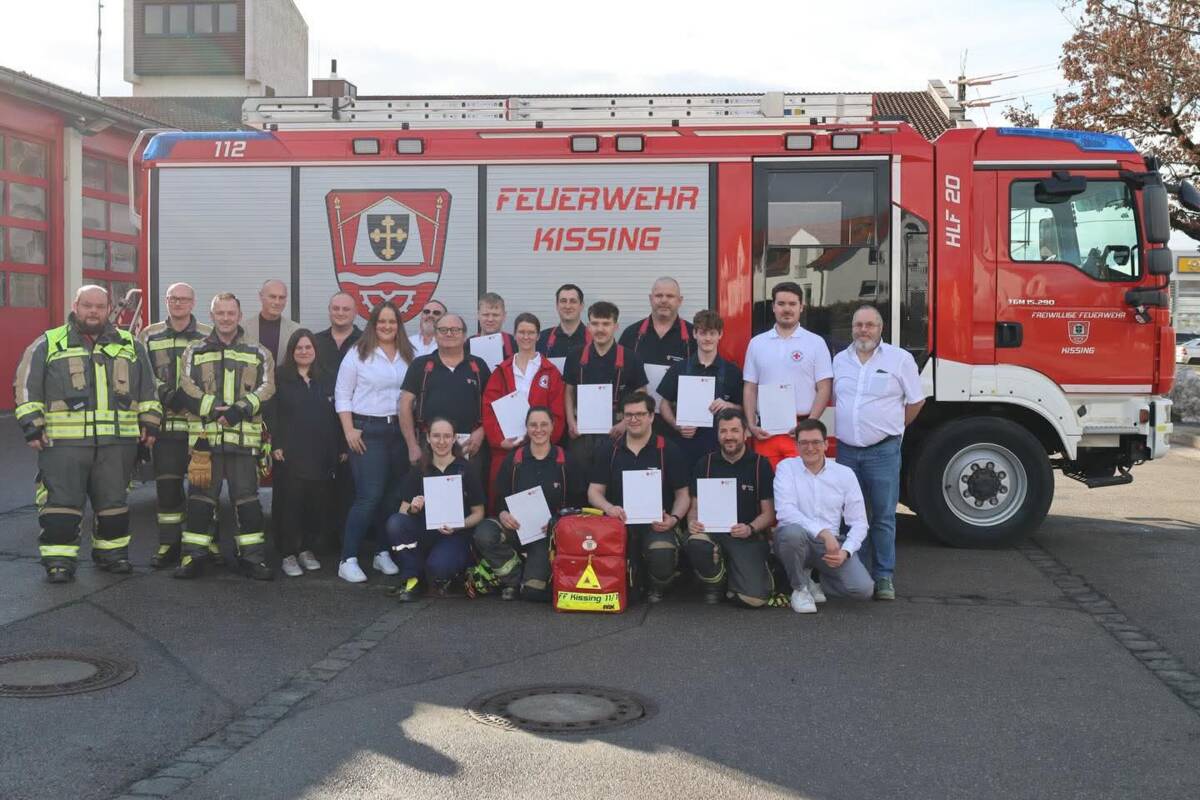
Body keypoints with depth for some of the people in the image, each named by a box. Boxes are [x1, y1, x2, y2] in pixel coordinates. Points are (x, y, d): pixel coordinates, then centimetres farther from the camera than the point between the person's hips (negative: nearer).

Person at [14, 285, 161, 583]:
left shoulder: (130, 345, 13)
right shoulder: (49, 344, 6)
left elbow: (148, 389, 17)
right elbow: (26, 386, 4)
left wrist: (150, 423, 10)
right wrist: (31, 426, -4)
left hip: (117, 441, 2)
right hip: (64, 441, -2)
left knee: (114, 502, 9)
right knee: (61, 503, -4)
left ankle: (111, 552, 22)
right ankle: (59, 560, 3)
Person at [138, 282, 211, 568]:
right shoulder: (149, 336, 10)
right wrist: (164, 394, -11)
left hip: (201, 423, -1)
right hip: (165, 424, 1)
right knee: (167, 484, 2)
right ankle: (169, 543, 11)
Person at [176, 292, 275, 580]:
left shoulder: (258, 353, 11)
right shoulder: (195, 351, 11)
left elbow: (267, 389, 2)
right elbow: (187, 389, 1)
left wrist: (240, 409, -13)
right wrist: (213, 409, -14)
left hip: (245, 436, 0)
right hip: (205, 434, 0)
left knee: (247, 496, 1)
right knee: (200, 496, 3)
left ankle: (253, 555, 9)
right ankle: (194, 554, 12)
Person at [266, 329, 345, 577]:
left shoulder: (326, 380, 13)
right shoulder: (280, 377, 3)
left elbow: (336, 415, 13)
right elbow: (272, 413, -3)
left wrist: (342, 447, 8)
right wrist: (276, 445, -11)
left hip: (322, 454, 3)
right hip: (292, 453, -3)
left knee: (318, 501, 4)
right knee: (291, 501, -3)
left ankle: (307, 549, 19)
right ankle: (288, 554, 5)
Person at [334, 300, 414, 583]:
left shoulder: (408, 356, 11)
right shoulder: (358, 354, -1)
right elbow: (342, 395, -1)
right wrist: (349, 431, -9)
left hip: (400, 430, 5)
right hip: (367, 431, -5)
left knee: (394, 495, 6)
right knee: (369, 496, -11)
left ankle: (382, 553, 18)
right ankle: (348, 560, -7)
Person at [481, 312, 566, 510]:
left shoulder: (551, 373, 7)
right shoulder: (501, 372, 11)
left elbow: (558, 414, 2)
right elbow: (488, 410, 5)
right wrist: (499, 440, -8)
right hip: (504, 448, 1)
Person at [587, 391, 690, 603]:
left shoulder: (669, 451, 6)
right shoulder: (608, 452, 13)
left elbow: (682, 494, 8)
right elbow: (594, 492, 12)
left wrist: (674, 518, -12)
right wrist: (609, 508, -10)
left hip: (657, 524, -1)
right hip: (620, 522, 1)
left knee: (662, 554, -35)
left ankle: (656, 589, 3)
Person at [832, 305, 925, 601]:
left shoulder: (900, 359, -1)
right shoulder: (840, 360, 10)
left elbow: (915, 401, 5)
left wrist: (890, 428, 9)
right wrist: (848, 427, 13)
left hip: (883, 451, -4)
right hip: (846, 451, 4)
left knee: (883, 517, -1)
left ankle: (884, 577, 5)